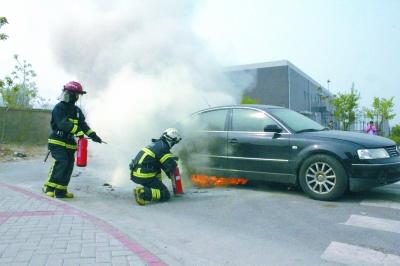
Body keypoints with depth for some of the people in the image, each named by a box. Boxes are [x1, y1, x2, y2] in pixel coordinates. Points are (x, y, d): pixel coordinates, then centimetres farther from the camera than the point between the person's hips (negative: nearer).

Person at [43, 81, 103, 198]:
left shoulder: (77, 110, 13)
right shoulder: (58, 108, -10)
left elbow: (83, 124, 7)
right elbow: (63, 124, -24)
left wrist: (93, 135, -8)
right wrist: (78, 131, -33)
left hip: (70, 143, 7)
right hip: (57, 142, -7)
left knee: (69, 166, 5)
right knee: (61, 162, -22)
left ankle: (61, 190, 13)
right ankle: (49, 187, -12)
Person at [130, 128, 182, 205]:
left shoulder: (155, 144, 17)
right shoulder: (163, 147, -10)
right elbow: (171, 165, -14)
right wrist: (174, 162, 7)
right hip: (144, 176, -9)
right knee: (166, 195, -5)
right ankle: (143, 193, -21)